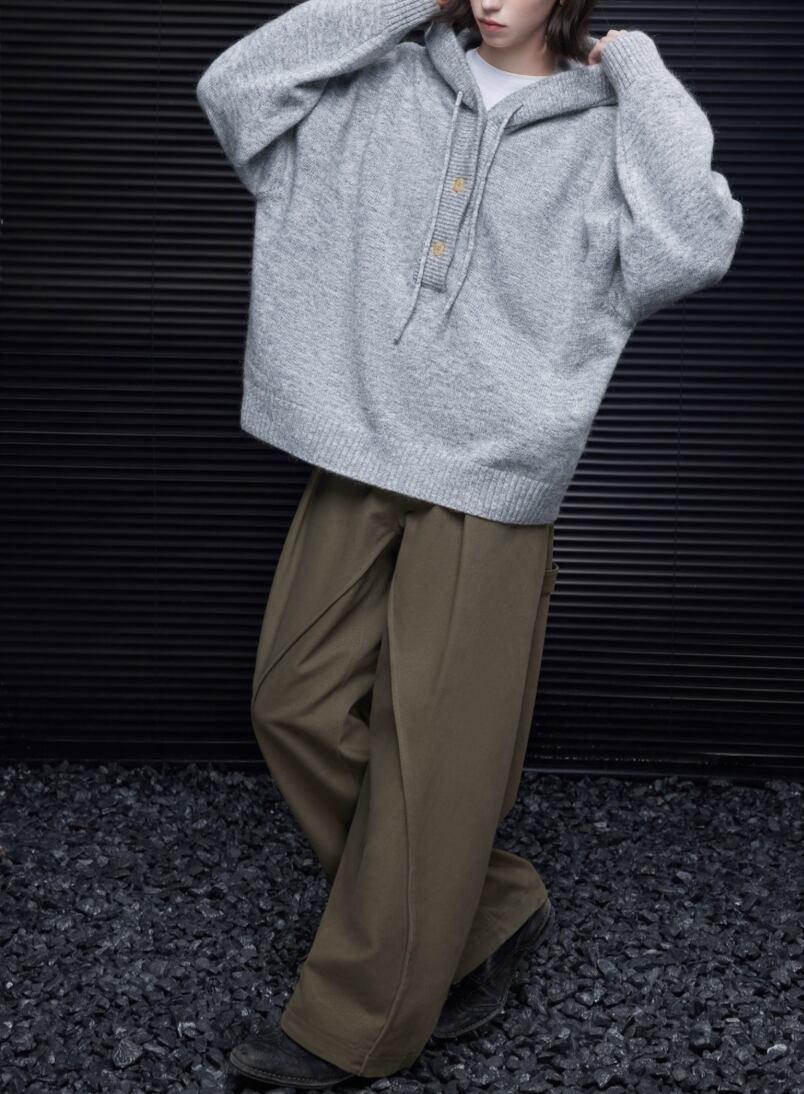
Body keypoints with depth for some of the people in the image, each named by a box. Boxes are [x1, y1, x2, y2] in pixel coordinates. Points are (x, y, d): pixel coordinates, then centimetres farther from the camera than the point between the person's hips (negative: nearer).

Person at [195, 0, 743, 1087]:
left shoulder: (605, 133, 3)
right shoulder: (385, 93, 11)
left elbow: (695, 247, -16)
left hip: (489, 487, -4)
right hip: (355, 464, 5)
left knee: (432, 757, -1)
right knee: (298, 704, 8)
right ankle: (493, 912, 25)